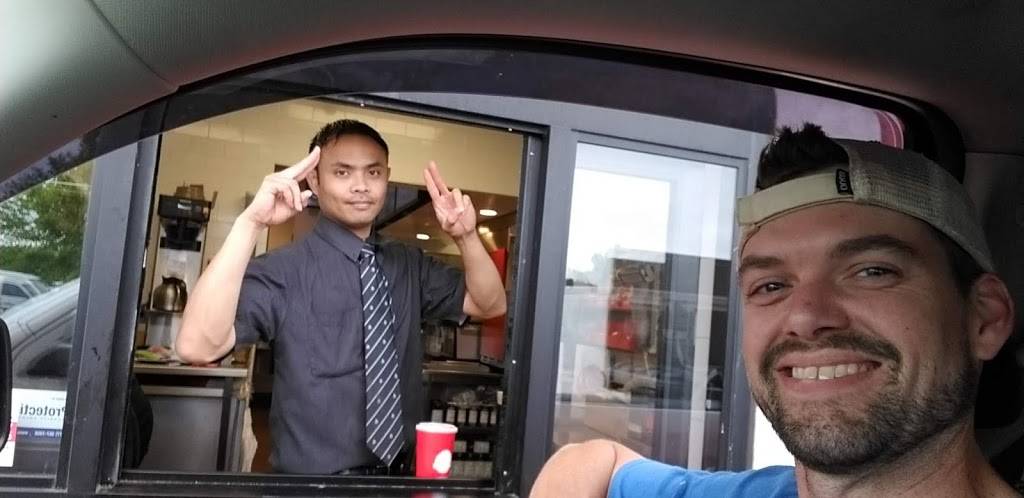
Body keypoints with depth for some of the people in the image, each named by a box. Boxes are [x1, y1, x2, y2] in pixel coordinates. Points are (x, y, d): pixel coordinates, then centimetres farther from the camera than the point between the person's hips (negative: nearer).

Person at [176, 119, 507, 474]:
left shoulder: (410, 265, 6)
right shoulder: (283, 270, -13)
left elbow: (490, 305, 3)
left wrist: (466, 236, -12)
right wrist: (250, 223, -32)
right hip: (310, 483, -4)